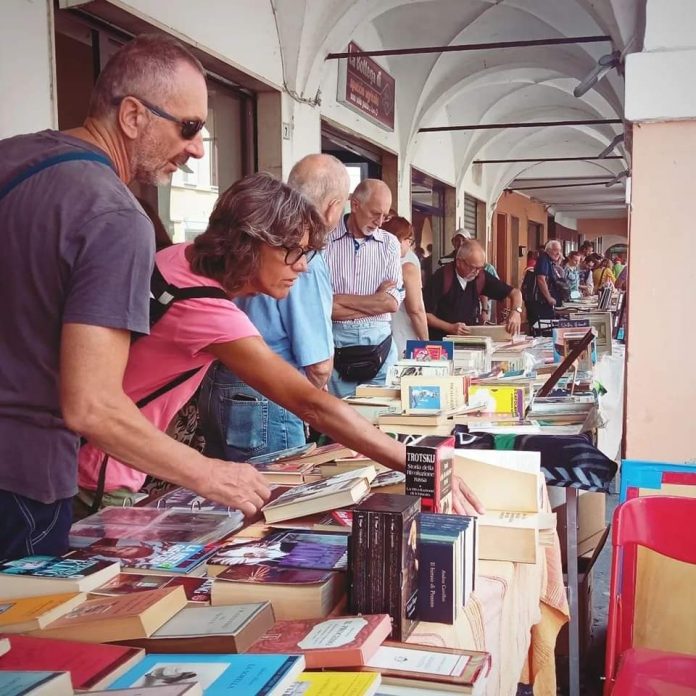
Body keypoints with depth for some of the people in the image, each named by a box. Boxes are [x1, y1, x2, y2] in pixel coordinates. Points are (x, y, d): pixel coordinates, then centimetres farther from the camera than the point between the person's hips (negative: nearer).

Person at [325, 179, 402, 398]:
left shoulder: (389, 244, 7)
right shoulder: (326, 240, -4)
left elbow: (392, 303, -1)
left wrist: (340, 299, -6)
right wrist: (376, 301, -5)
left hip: (378, 341, 3)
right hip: (337, 342, -3)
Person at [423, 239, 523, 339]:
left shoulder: (481, 277, 0)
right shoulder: (441, 277, -11)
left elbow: (515, 292, 7)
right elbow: (425, 314, -10)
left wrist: (516, 311, -13)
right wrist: (450, 327, -21)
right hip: (442, 341, -1)